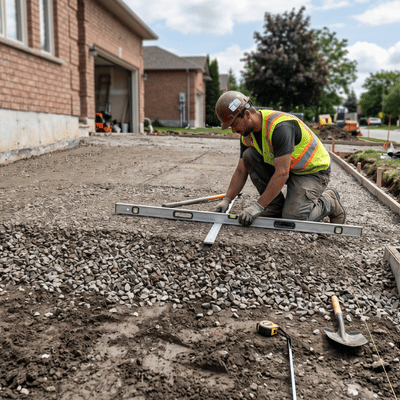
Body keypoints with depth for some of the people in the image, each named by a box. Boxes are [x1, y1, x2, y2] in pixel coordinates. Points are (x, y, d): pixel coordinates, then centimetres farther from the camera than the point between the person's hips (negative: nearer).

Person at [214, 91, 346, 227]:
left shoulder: (280, 127, -33)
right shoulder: (247, 134, -6)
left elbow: (282, 174, -34)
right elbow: (241, 172, 1)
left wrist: (257, 207, -32)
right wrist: (226, 200, -10)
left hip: (313, 170, -8)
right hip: (286, 167, 8)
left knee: (291, 218, -24)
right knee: (249, 156, -14)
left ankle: (329, 201, 7)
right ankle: (276, 206, -4)